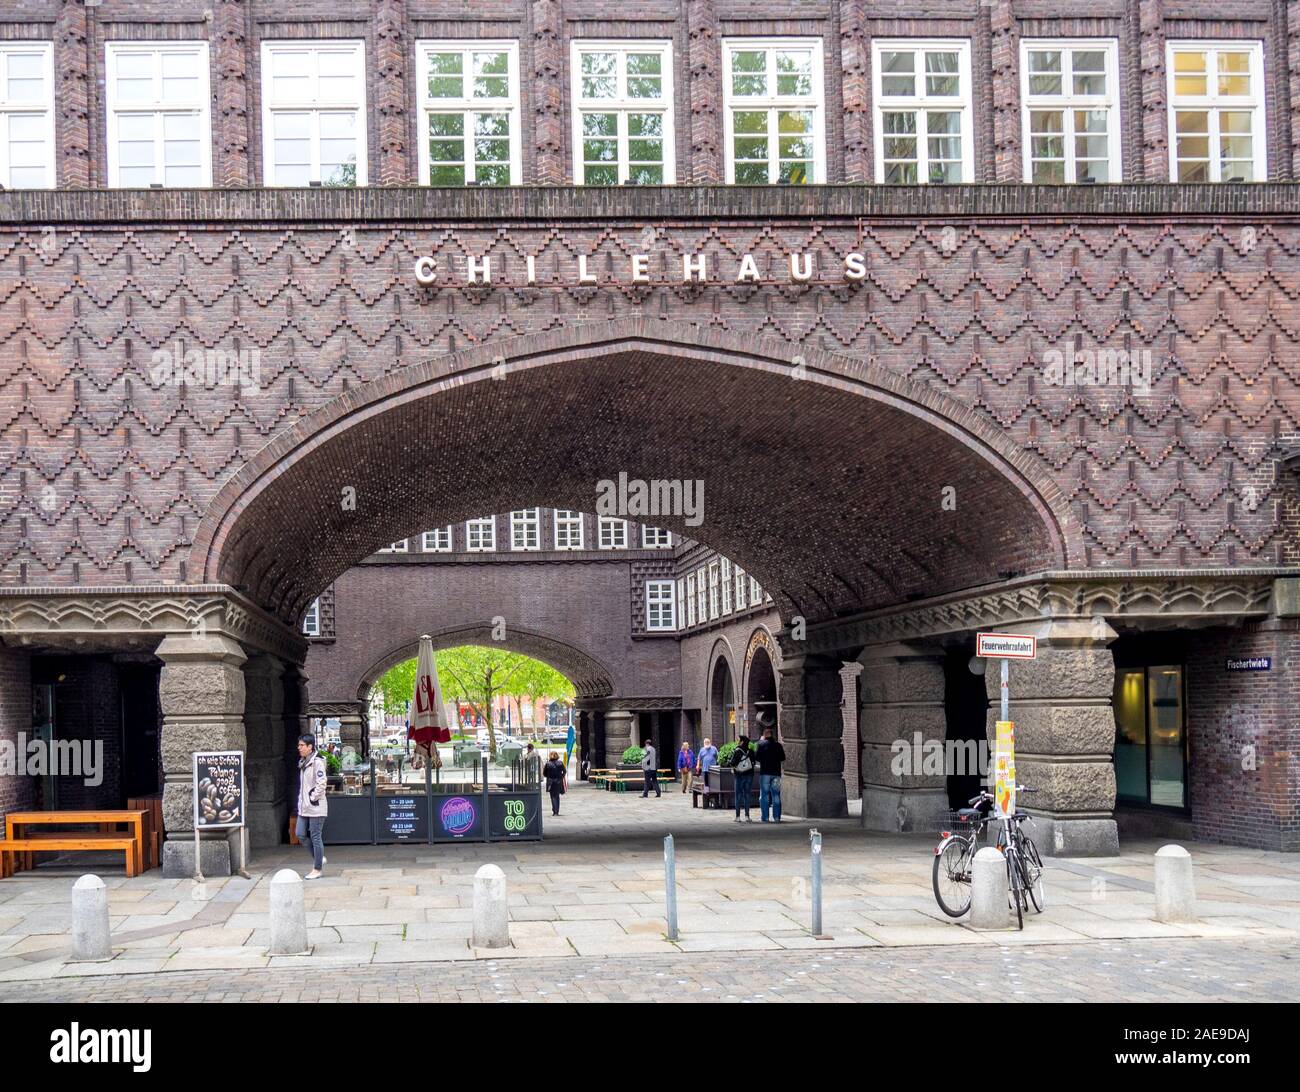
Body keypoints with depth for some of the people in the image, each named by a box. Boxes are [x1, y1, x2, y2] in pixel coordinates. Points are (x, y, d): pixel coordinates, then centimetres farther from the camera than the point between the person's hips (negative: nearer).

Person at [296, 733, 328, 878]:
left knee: (316, 837, -2)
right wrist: (302, 800, 12)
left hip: (315, 807, -9)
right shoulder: (303, 762, 13)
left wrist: (313, 798, -15)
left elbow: (321, 784, -19)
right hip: (304, 807, 9)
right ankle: (318, 858, 24)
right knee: (301, 834, 7)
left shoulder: (317, 762, -15)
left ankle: (317, 869, 6)